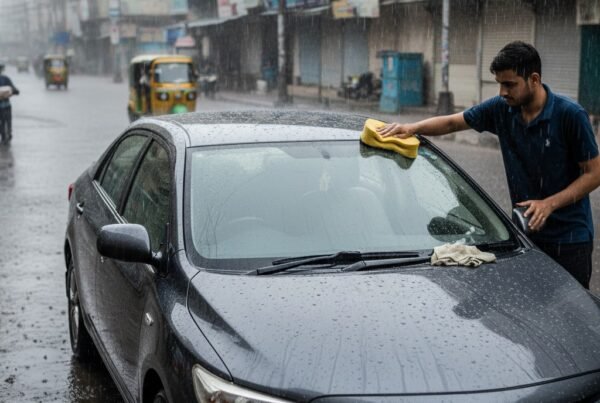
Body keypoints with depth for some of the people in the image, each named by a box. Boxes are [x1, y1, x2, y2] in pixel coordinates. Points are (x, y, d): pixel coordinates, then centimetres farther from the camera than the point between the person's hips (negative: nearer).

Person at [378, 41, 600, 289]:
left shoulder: (570, 115, -15)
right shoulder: (502, 109, -2)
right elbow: (452, 122, 8)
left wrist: (549, 204, -20)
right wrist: (412, 128, -9)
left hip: (569, 238, -4)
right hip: (527, 231, 4)